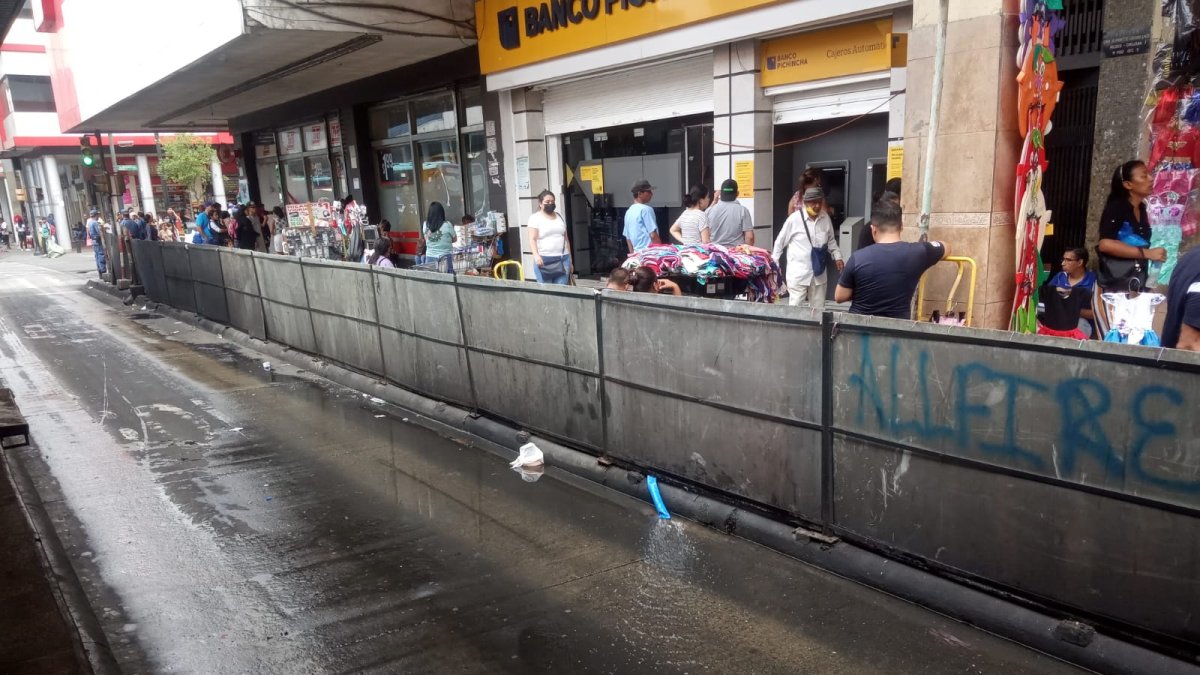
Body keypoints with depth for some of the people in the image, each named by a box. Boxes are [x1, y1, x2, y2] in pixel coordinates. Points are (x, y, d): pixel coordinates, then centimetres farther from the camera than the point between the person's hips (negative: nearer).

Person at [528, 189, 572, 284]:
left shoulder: (559, 217, 17)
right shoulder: (535, 218, 0)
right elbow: (532, 239, -10)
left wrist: (570, 260, 17)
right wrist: (536, 255, -26)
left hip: (563, 259, 5)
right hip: (544, 260, -5)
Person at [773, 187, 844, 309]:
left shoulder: (825, 218, 3)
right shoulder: (794, 218, -11)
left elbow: (831, 240, 19)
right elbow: (780, 242, -2)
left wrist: (837, 257, 9)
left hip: (819, 273, 5)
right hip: (798, 273, -5)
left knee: (818, 309, 11)